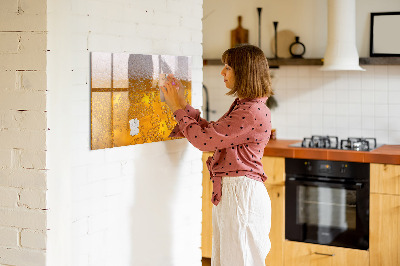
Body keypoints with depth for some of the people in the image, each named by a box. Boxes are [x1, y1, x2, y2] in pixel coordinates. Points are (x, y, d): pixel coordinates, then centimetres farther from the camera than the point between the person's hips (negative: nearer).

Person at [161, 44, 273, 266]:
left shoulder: (253, 112, -20)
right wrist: (182, 104, 14)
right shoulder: (242, 106, 14)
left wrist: (178, 108, -7)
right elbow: (211, 132, 17)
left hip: (241, 194, -10)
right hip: (228, 192, 10)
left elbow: (204, 139, -19)